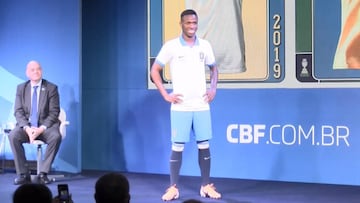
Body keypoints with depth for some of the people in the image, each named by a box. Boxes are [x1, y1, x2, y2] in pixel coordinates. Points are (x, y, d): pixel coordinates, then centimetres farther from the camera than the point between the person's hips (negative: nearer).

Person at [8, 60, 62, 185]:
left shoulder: (51, 88, 0)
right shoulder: (21, 88, 7)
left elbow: (54, 112, -5)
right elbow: (18, 112, 1)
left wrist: (41, 128, -21)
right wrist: (27, 128, -19)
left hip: (46, 126, -2)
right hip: (26, 126, 2)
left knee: (56, 136, -34)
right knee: (13, 136, -30)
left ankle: (43, 173, -25)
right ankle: (23, 174, -22)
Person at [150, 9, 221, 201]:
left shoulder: (205, 46, 6)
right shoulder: (171, 46, -4)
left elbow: (213, 68, 21)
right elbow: (154, 71, 1)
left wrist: (213, 89, 7)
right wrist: (165, 95, -6)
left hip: (201, 105, 3)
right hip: (180, 106, -3)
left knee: (204, 145, 5)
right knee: (177, 146, -1)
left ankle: (206, 186, 14)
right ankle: (173, 187, 7)